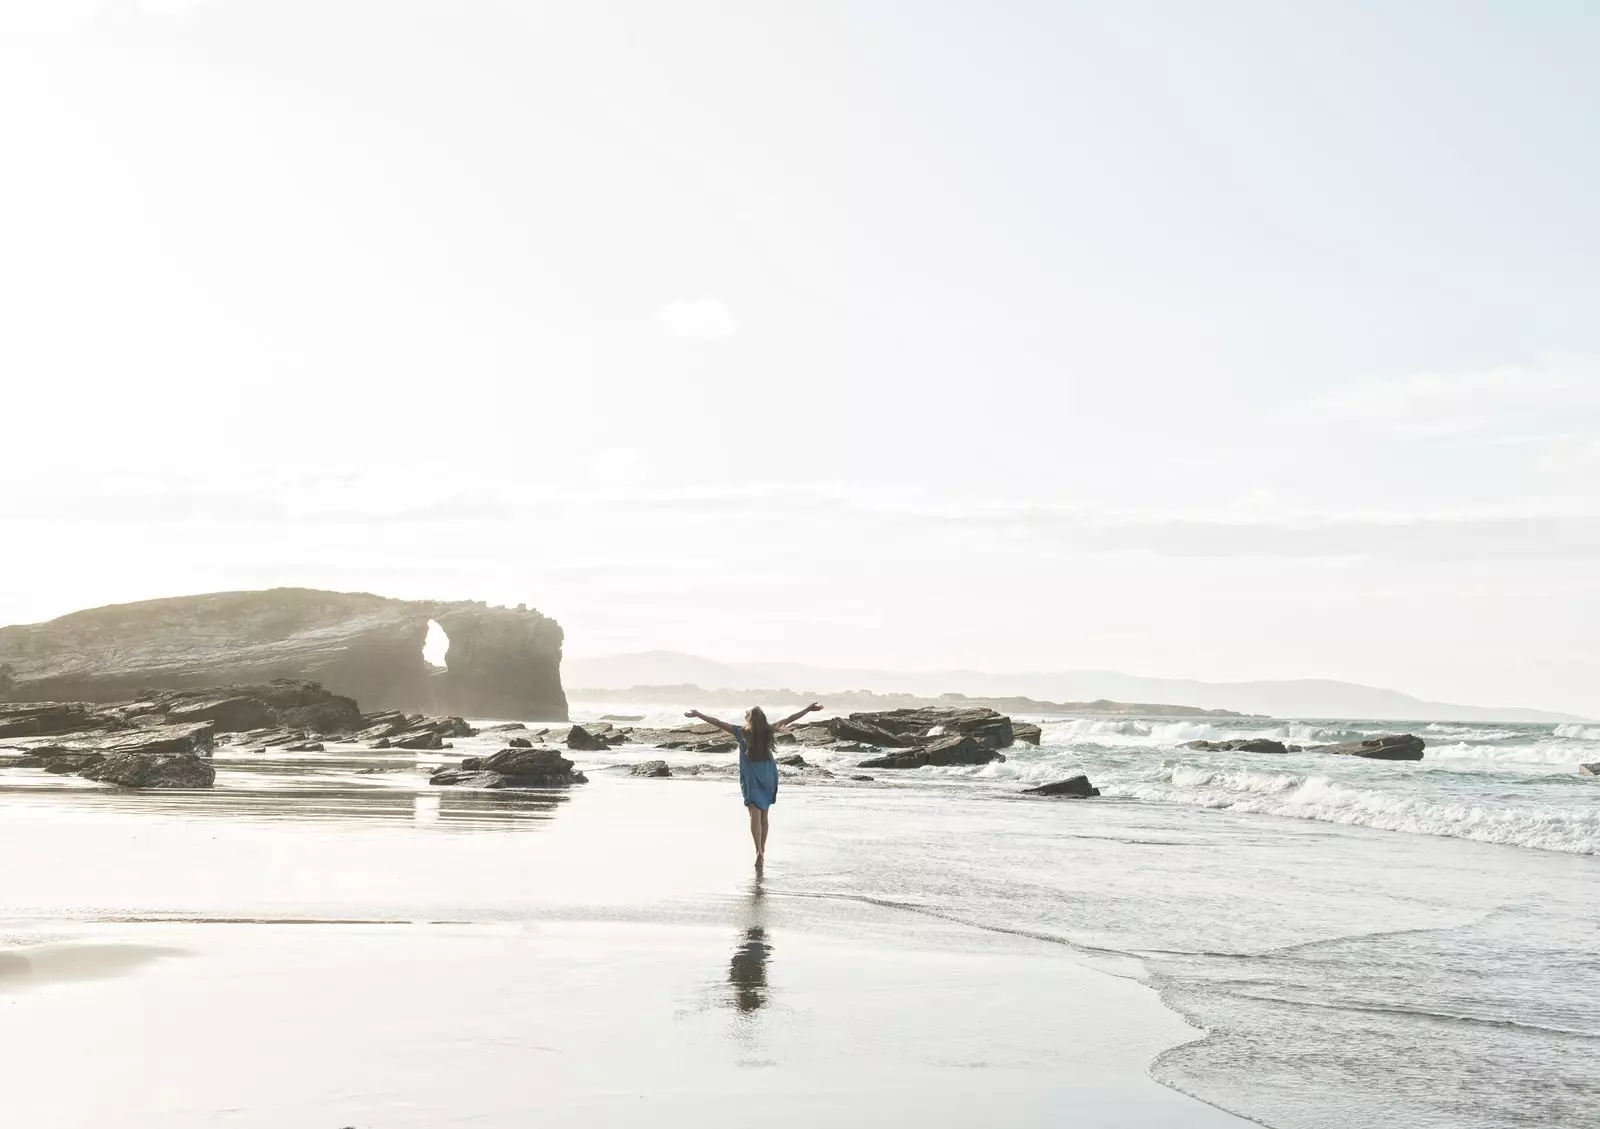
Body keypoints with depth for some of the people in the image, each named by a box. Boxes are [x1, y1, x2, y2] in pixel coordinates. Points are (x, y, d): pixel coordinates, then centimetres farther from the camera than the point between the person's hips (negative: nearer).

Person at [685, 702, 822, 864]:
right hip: (768, 777, 3)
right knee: (763, 815, 15)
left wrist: (697, 714, -3)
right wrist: (809, 709, 14)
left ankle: (759, 851, -25)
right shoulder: (769, 731, -1)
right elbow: (789, 719, 7)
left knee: (755, 814, -10)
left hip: (751, 779, -3)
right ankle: (762, 850, 24)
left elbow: (718, 722, -8)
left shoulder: (742, 732, -8)